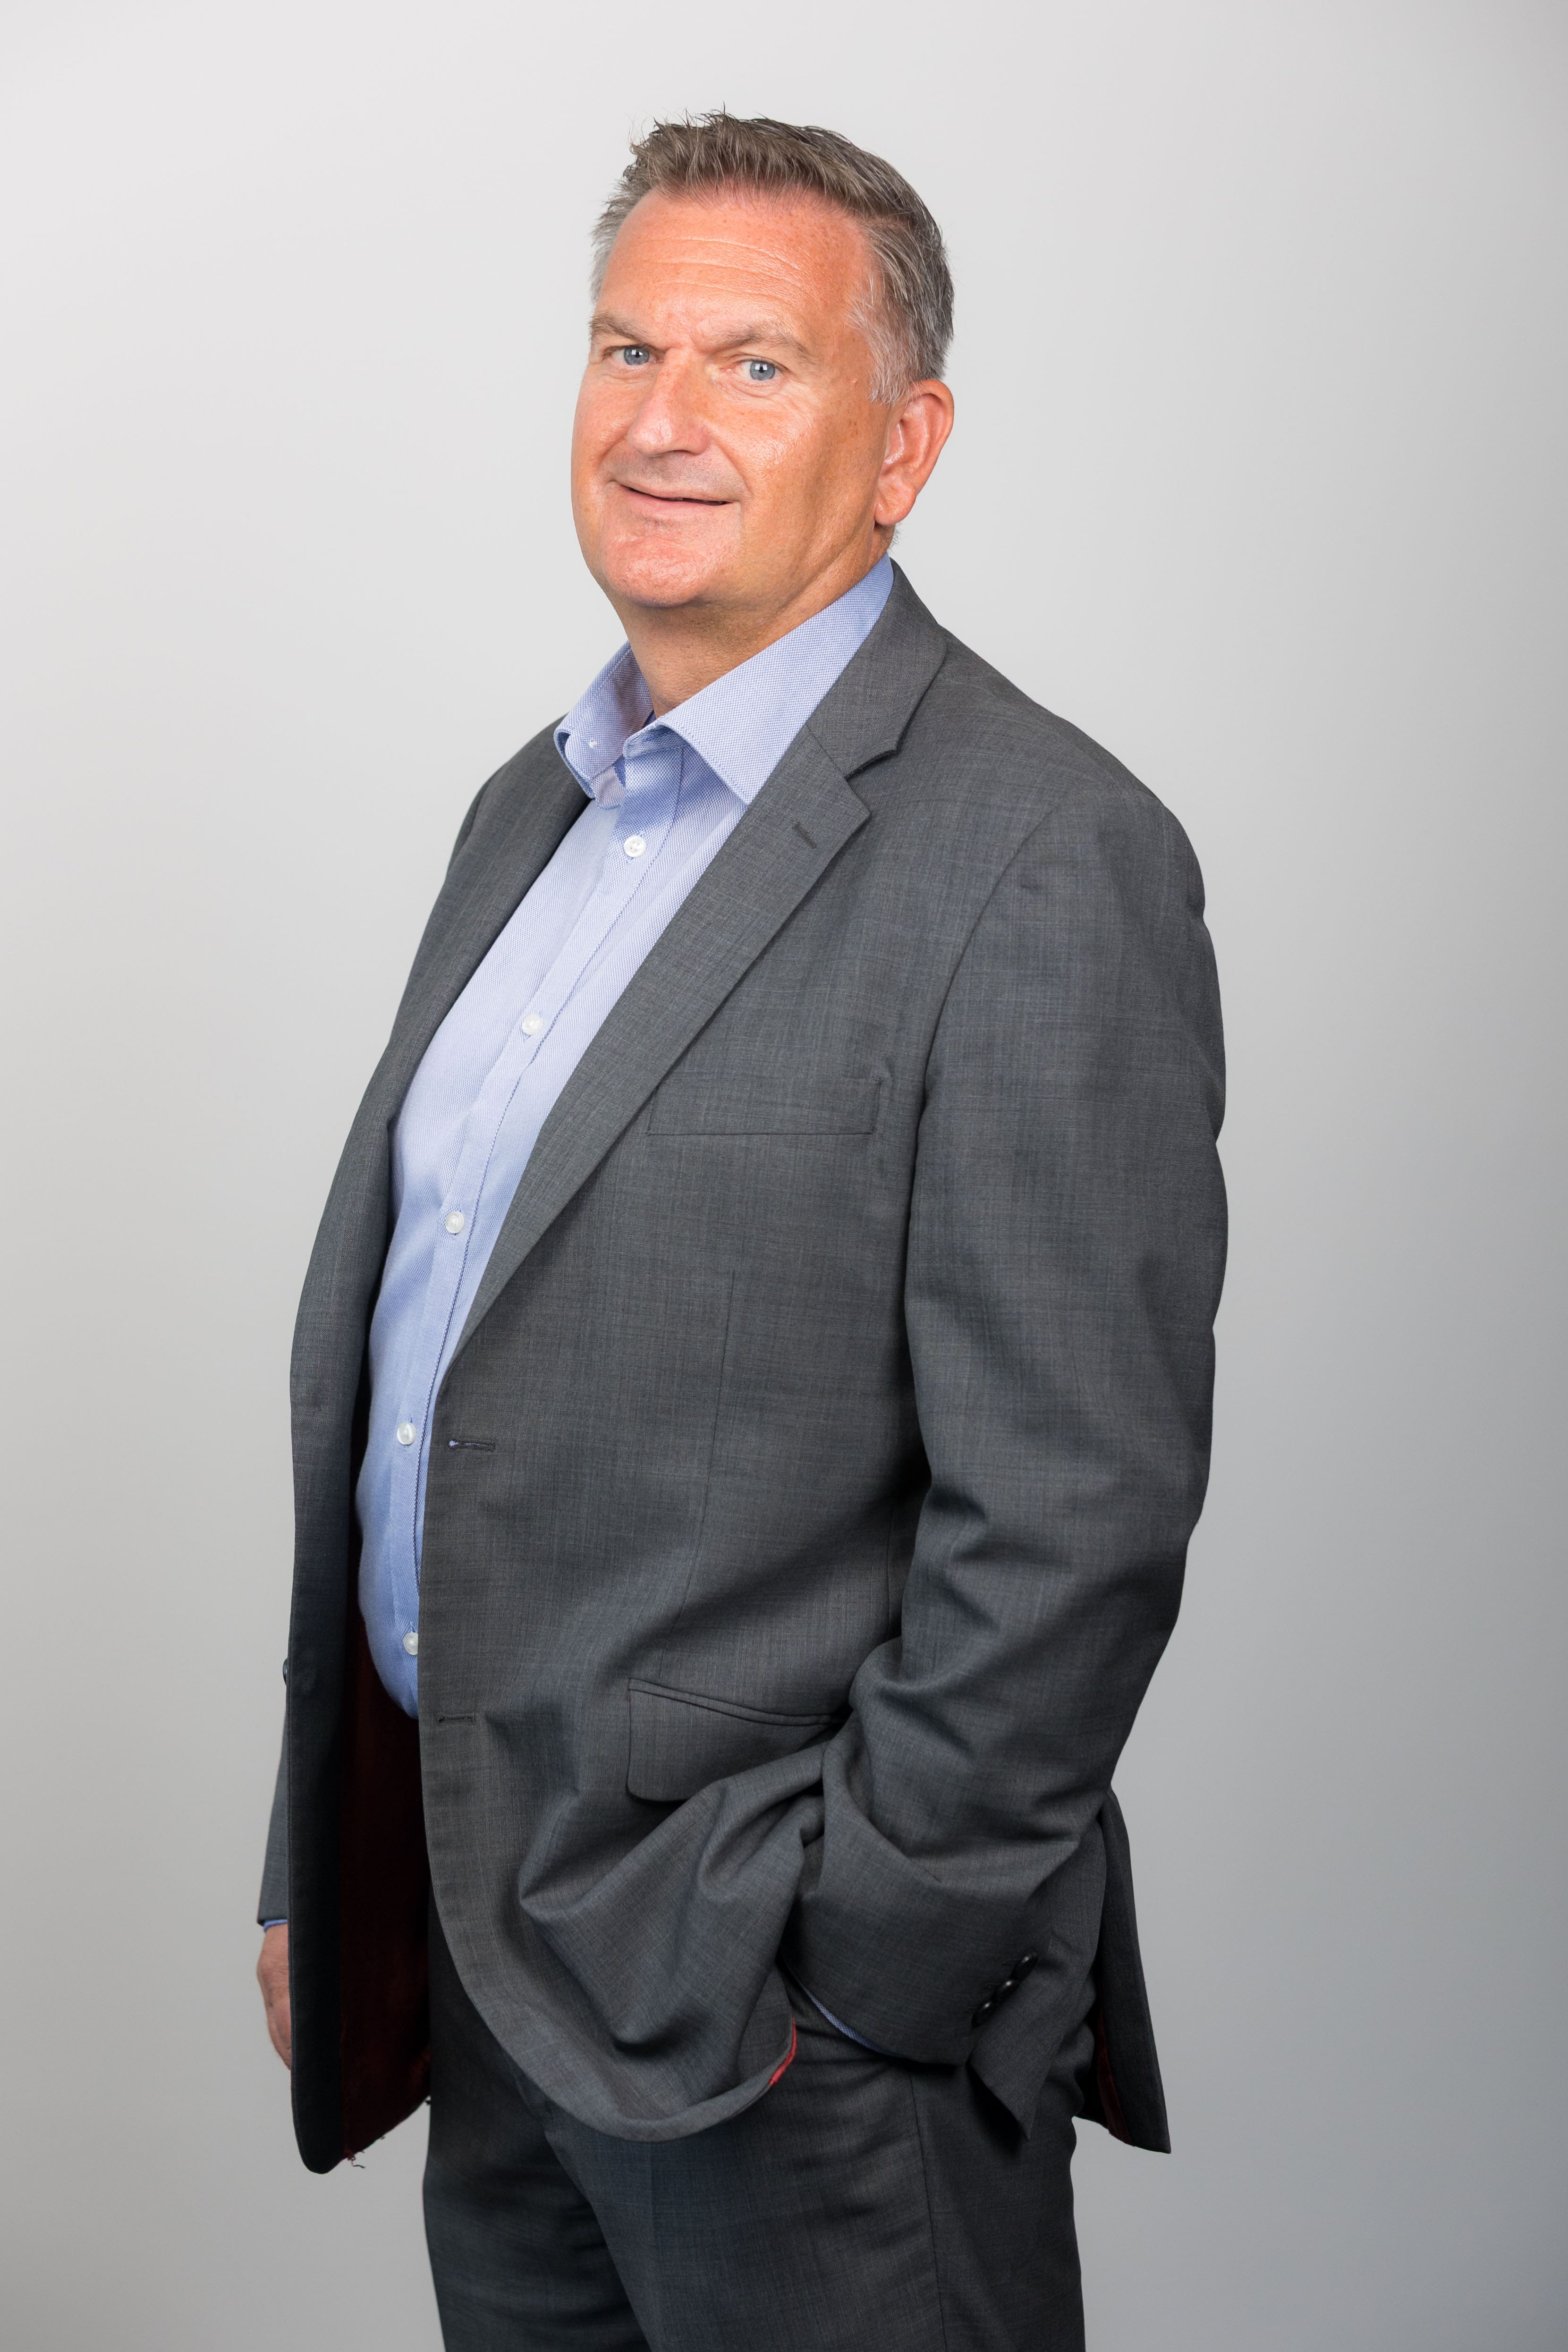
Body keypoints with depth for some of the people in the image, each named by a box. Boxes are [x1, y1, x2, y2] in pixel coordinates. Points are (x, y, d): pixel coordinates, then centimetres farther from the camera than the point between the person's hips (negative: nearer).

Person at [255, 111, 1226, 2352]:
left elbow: (1070, 1524, -19)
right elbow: (397, 1358, 12)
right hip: (477, 1930, 8)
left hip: (780, 2003, -7)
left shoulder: (1046, 860, -16)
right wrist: (323, 1857, 13)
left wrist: (835, 1980, -16)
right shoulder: (536, 805, 10)